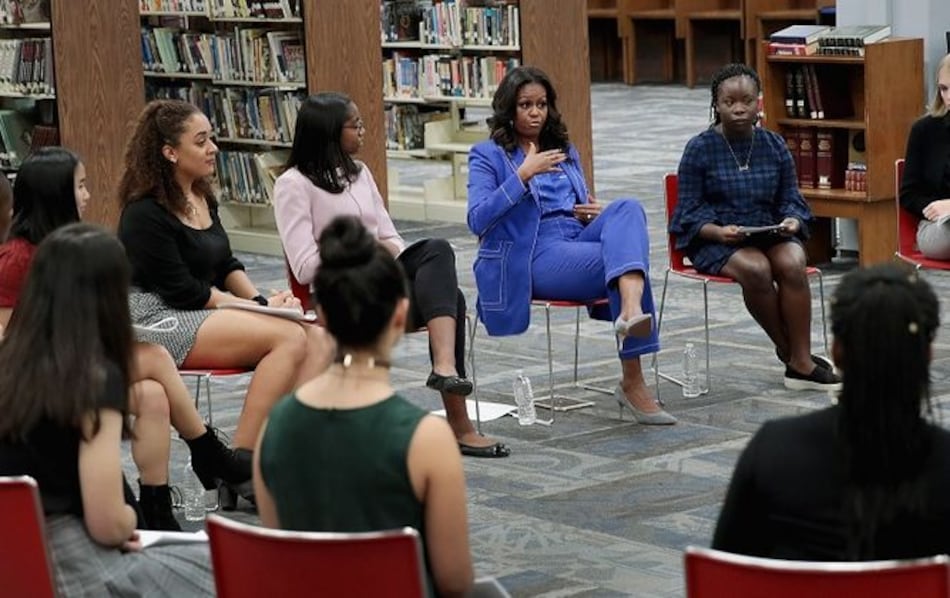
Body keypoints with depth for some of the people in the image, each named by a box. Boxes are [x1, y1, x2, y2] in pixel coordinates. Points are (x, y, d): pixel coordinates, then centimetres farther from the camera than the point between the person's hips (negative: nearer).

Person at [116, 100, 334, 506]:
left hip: (205, 314, 9)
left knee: (318, 339, -13)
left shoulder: (203, 199, 13)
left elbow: (226, 266, 19)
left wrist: (262, 300, -1)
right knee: (288, 338, -26)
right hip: (158, 320, -9)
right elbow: (182, 290, -16)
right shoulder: (146, 213, -13)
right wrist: (256, 308, -13)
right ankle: (241, 468, -24)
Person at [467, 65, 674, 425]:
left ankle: (631, 311, -54)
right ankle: (632, 382, -38)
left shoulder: (565, 151, 26)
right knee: (626, 256, -30)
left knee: (626, 209, -29)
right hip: (534, 259, -6)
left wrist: (597, 214, 4)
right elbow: (477, 220, -8)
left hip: (579, 241, 6)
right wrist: (523, 175, -18)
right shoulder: (488, 156, 8)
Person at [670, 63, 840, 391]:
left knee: (792, 263, -30)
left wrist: (792, 220, -13)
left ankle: (801, 361, -26)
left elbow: (791, 199, 11)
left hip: (771, 232, 3)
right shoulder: (700, 149, -2)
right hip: (715, 238, -3)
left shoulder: (774, 145, 9)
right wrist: (719, 232, -22)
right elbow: (689, 213, -3)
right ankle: (790, 353, -15)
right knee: (755, 269, -34)